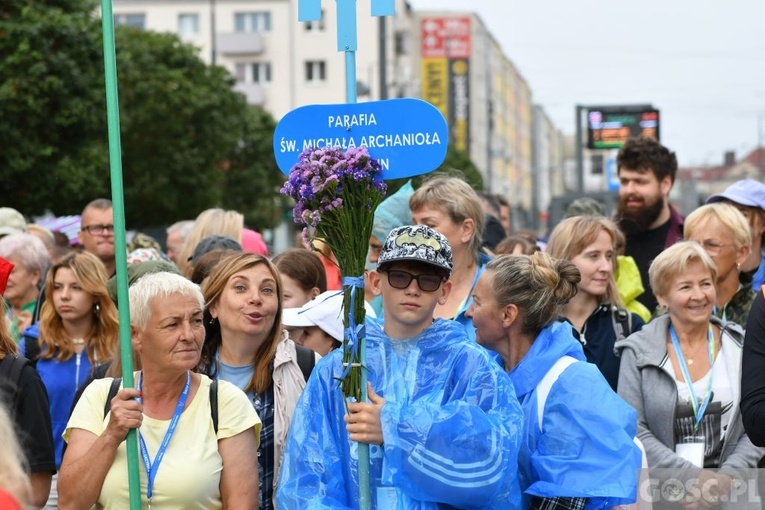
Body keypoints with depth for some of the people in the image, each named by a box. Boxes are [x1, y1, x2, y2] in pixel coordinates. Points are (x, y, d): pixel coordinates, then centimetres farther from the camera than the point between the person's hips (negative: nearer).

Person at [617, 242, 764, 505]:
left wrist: (729, 474, -9)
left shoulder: (741, 347, 9)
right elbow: (633, 431, -4)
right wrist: (691, 476, -12)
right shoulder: (638, 352, 3)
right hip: (660, 490, -1)